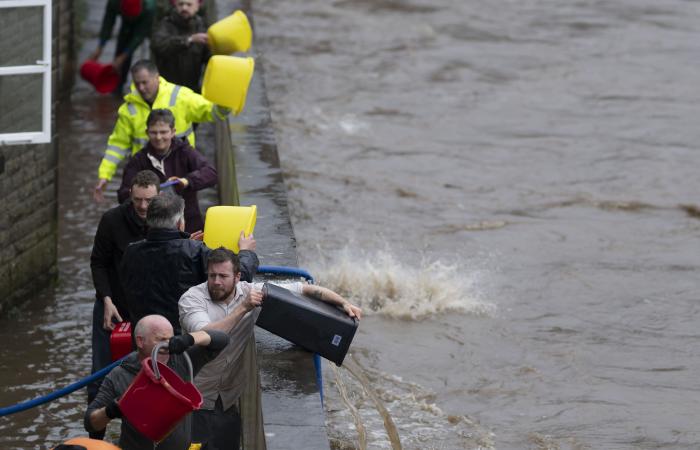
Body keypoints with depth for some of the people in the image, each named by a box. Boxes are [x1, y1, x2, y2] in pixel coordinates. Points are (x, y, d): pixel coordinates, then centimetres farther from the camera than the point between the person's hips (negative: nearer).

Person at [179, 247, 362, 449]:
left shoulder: (252, 291, -2)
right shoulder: (192, 298, -11)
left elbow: (302, 289, 1)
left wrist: (344, 303, -8)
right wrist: (243, 307, -25)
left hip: (229, 401, 3)